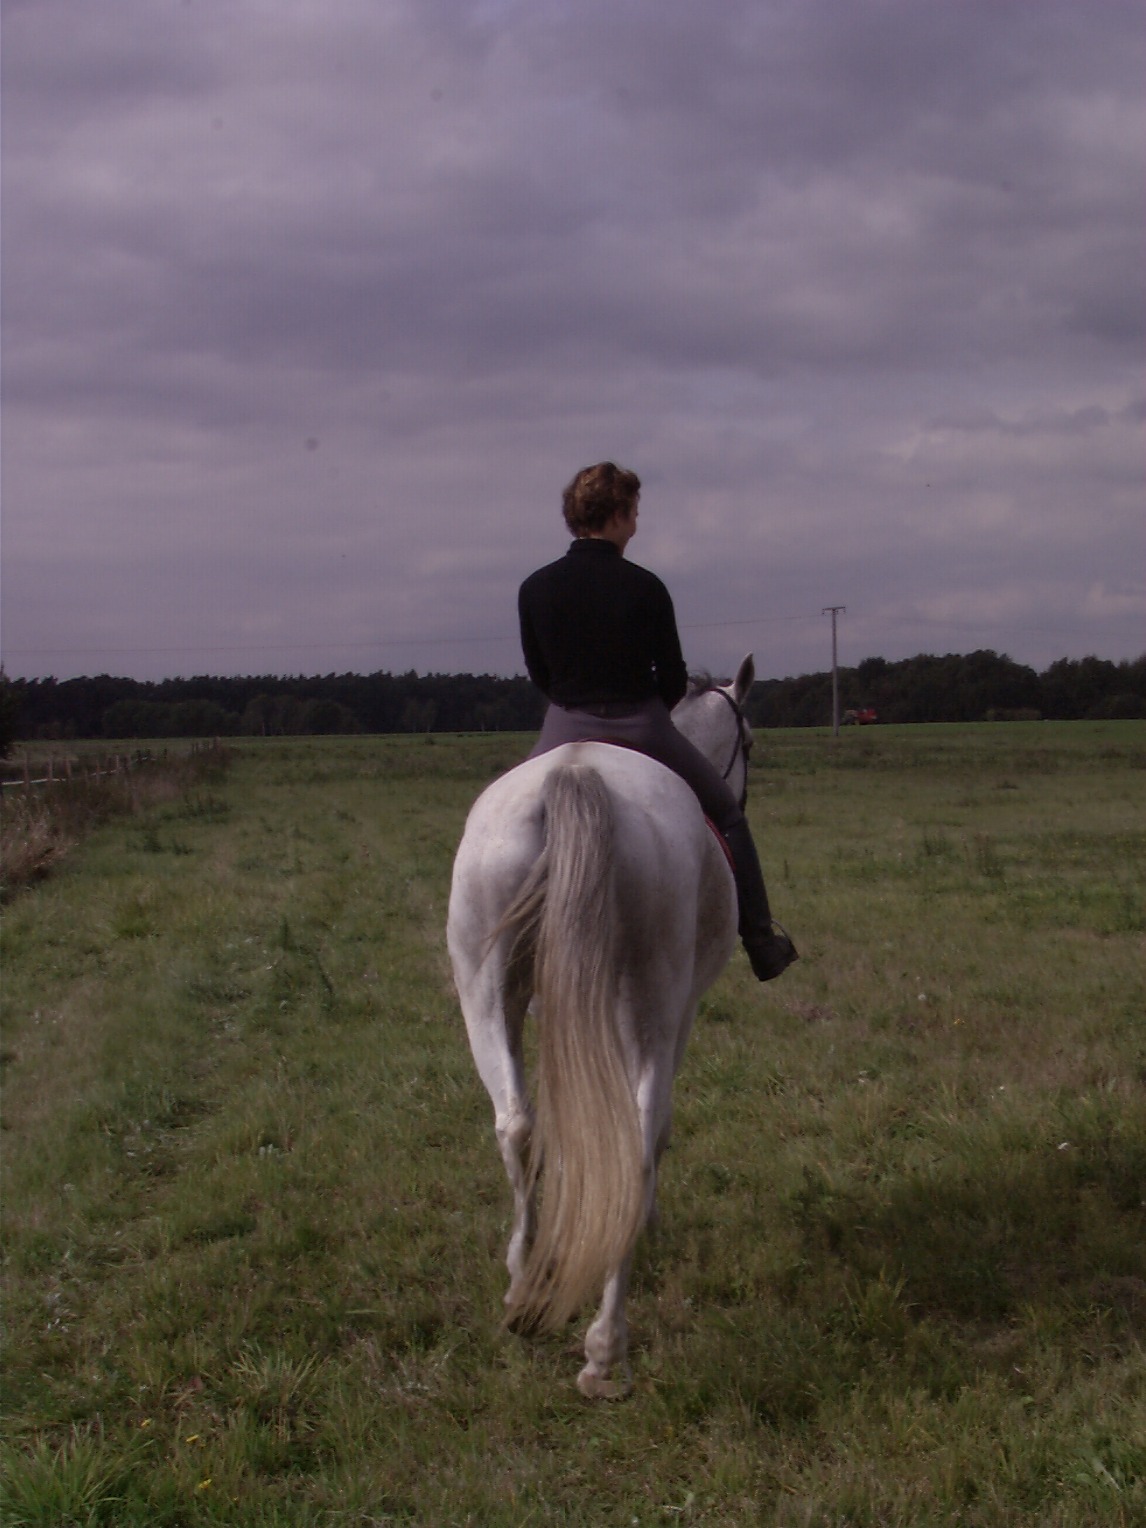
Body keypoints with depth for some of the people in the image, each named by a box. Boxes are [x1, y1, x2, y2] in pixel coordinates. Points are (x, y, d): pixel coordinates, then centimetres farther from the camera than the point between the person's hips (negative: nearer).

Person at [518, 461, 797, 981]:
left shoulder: (535, 588, -4)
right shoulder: (643, 587, -10)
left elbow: (539, 675, 5)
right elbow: (674, 679, -4)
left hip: (565, 733, 2)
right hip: (642, 730, -2)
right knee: (725, 813, 19)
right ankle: (762, 943, 20)